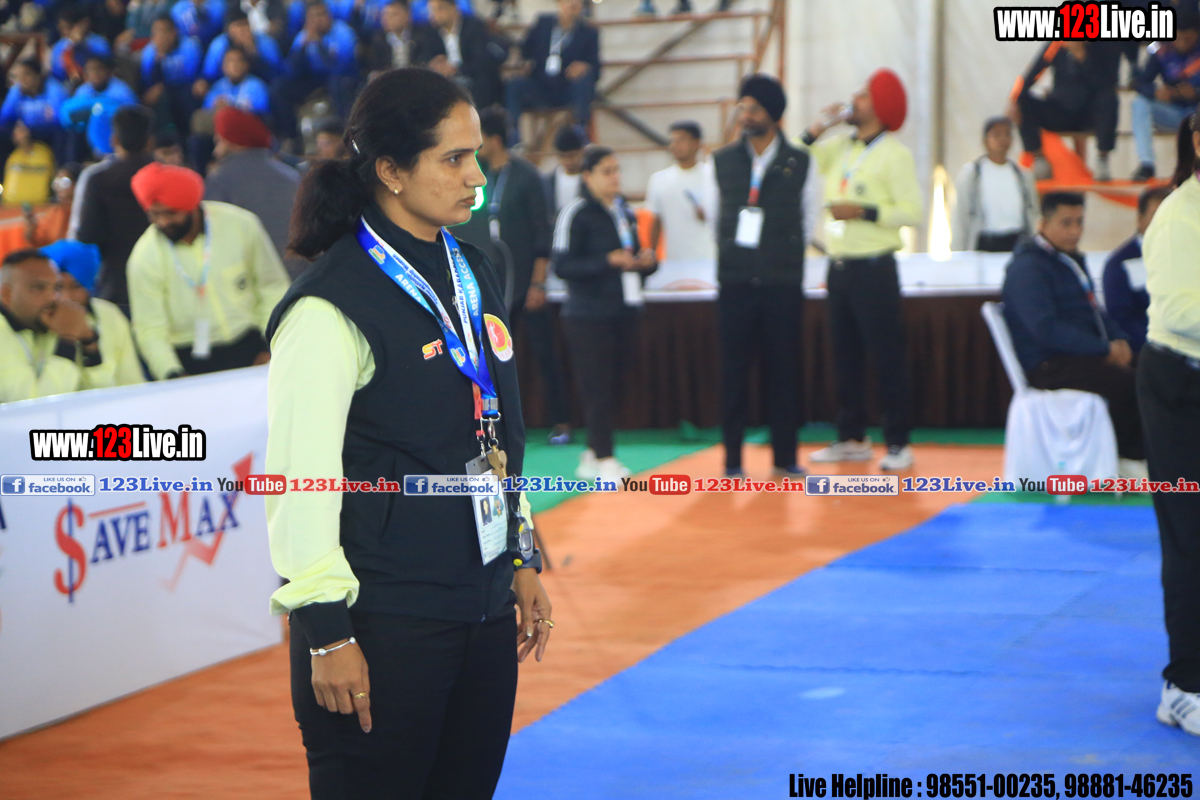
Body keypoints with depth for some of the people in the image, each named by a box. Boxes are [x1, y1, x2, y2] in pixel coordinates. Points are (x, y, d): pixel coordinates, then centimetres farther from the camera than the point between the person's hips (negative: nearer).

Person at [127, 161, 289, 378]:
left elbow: (273, 287, 7)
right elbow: (150, 331, -7)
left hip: (247, 348, 0)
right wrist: (172, 375, -22)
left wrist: (271, 347, -1)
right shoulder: (144, 258, -7)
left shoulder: (241, 225, -3)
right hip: (185, 362, 0)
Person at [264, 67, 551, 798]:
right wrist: (327, 632, -16)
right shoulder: (331, 307, -14)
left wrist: (522, 562, 19)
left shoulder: (473, 276, 11)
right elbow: (300, 478, -16)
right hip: (386, 622, -7)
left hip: (484, 611, 8)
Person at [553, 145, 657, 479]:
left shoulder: (625, 213, 15)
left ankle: (591, 457, 18)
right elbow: (562, 265, -14)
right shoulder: (576, 213, -8)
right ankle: (604, 459, -2)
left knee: (612, 387, 8)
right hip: (588, 314, -7)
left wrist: (647, 261, 1)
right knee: (597, 387, -7)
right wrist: (608, 261, -22)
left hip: (623, 312, 7)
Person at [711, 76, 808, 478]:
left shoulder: (798, 162, 5)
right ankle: (732, 459, 4)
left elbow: (807, 217, 10)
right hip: (735, 280, 1)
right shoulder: (722, 161, 9)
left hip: (783, 282, -1)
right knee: (734, 370, 0)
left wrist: (787, 255, 8)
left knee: (784, 370, 2)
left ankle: (785, 456, 10)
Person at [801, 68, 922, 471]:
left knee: (887, 357, -4)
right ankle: (852, 438, 19)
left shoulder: (894, 154, -7)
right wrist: (817, 129, 5)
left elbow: (912, 211, -14)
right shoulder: (840, 147, 12)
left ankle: (898, 443, -1)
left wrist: (863, 212, -18)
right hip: (839, 266, 7)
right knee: (845, 357, 11)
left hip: (874, 268, -7)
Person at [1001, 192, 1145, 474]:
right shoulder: (1027, 267, -12)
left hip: (1084, 355, 9)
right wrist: (1105, 349, -20)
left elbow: (1095, 311, 27)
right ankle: (1130, 458, -11)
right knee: (1124, 381, -28)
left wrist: (1119, 340, 4)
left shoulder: (1072, 260, 19)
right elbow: (1046, 329, -21)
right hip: (1048, 365, -9)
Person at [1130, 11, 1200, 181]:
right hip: (1173, 114, 2)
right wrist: (1155, 91, -33)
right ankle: (1146, 164, -26)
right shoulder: (1162, 51, -6)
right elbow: (1141, 82, -11)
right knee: (1139, 103, -22)